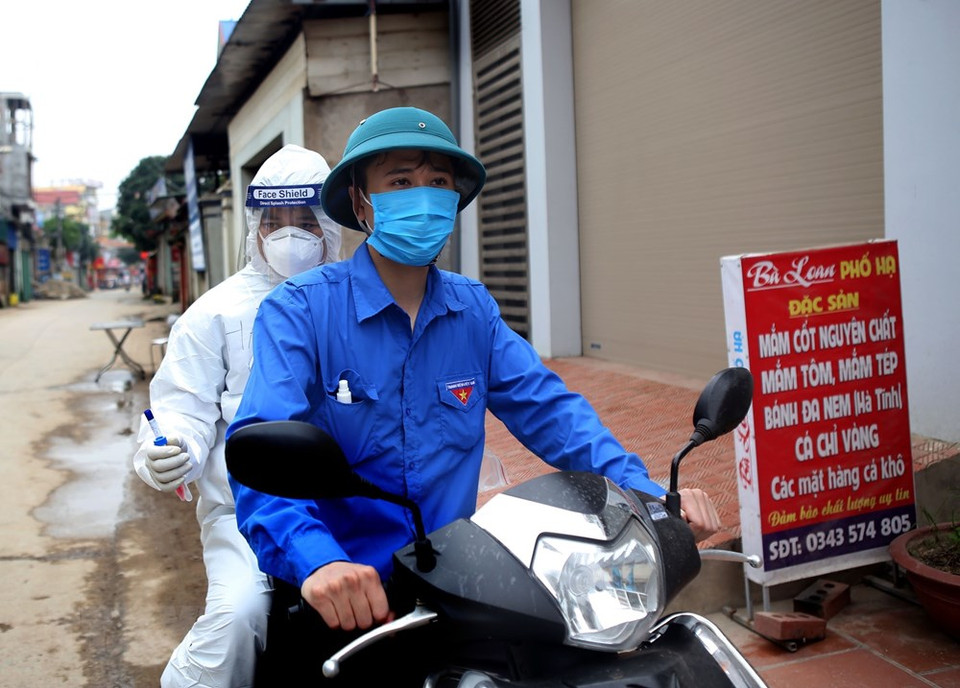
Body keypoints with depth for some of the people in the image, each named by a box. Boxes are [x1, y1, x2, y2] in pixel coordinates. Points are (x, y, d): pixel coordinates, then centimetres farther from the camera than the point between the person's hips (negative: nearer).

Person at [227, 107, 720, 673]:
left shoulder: (473, 309, 9)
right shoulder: (300, 310, -8)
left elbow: (547, 408, 2)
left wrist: (647, 494, -13)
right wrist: (317, 560, -39)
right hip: (336, 604, -3)